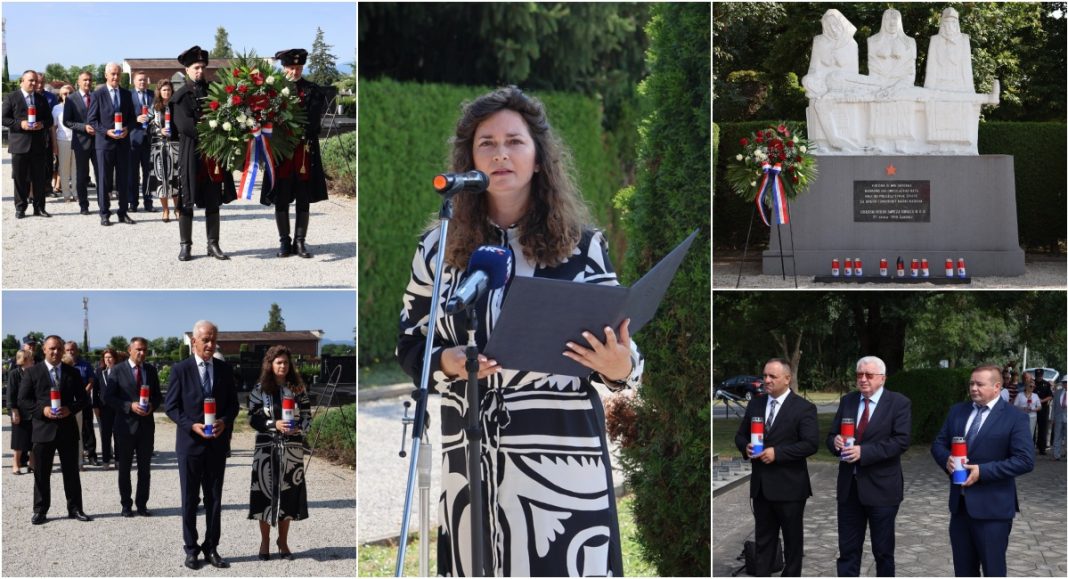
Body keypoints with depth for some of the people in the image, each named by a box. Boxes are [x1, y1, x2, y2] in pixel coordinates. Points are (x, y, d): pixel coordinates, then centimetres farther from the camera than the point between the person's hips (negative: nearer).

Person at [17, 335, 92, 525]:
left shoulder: (72, 373, 7)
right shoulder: (33, 372, 1)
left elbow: (82, 398, 8)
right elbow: (23, 399, -1)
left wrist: (70, 409, -12)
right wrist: (42, 409, -15)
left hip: (68, 428, 2)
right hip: (43, 428, -2)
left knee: (71, 471, 7)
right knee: (41, 473, 3)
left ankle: (75, 508, 15)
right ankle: (40, 510, 12)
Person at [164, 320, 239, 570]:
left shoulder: (224, 369, 4)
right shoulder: (180, 369, -5)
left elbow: (233, 403, 8)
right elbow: (170, 406, -4)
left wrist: (224, 421, -12)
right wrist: (192, 426, -17)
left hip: (217, 443, 3)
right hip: (190, 442, -3)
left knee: (214, 498, 8)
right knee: (190, 499, 5)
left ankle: (211, 548, 16)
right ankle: (191, 549, 14)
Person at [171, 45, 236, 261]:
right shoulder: (180, 96, -1)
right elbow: (184, 124, -12)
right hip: (190, 152, -3)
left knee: (213, 201, 5)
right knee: (187, 200, 0)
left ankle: (213, 245, 10)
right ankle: (186, 246, 6)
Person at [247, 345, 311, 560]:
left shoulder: (298, 388, 5)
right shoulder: (260, 389, 1)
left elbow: (307, 416, 4)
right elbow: (252, 418, -3)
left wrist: (298, 428, -16)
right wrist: (274, 424, -17)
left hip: (292, 449, 1)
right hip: (266, 448, -1)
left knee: (288, 493, 4)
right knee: (265, 492, -1)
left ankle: (283, 542, 17)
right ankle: (265, 542, 13)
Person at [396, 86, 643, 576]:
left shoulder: (582, 244, 3)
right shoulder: (440, 246, 5)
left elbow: (616, 352, 7)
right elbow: (408, 345, 10)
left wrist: (620, 368, -15)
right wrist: (447, 362, -10)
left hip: (563, 455, -1)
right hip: (471, 460, 1)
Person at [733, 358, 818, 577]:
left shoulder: (804, 408, -8)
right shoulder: (754, 406, 10)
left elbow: (811, 443, -15)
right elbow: (740, 435, 16)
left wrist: (777, 453, -21)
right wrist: (746, 447, -7)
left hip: (789, 487, -5)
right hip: (761, 485, 5)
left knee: (792, 540, 7)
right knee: (763, 539, 11)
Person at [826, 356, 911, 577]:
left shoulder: (899, 403, -6)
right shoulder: (847, 401, 9)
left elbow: (901, 441, -17)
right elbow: (831, 436, 10)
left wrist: (863, 451, -24)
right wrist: (836, 442, -15)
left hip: (881, 487, -4)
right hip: (849, 486, 4)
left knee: (883, 550, 9)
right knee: (847, 549, 7)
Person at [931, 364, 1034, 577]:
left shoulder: (1015, 418, -8)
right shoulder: (957, 411, 10)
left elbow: (1025, 460, -15)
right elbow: (938, 444, 14)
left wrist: (983, 471, -20)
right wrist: (947, 459, -10)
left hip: (992, 508, -6)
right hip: (959, 504, 6)